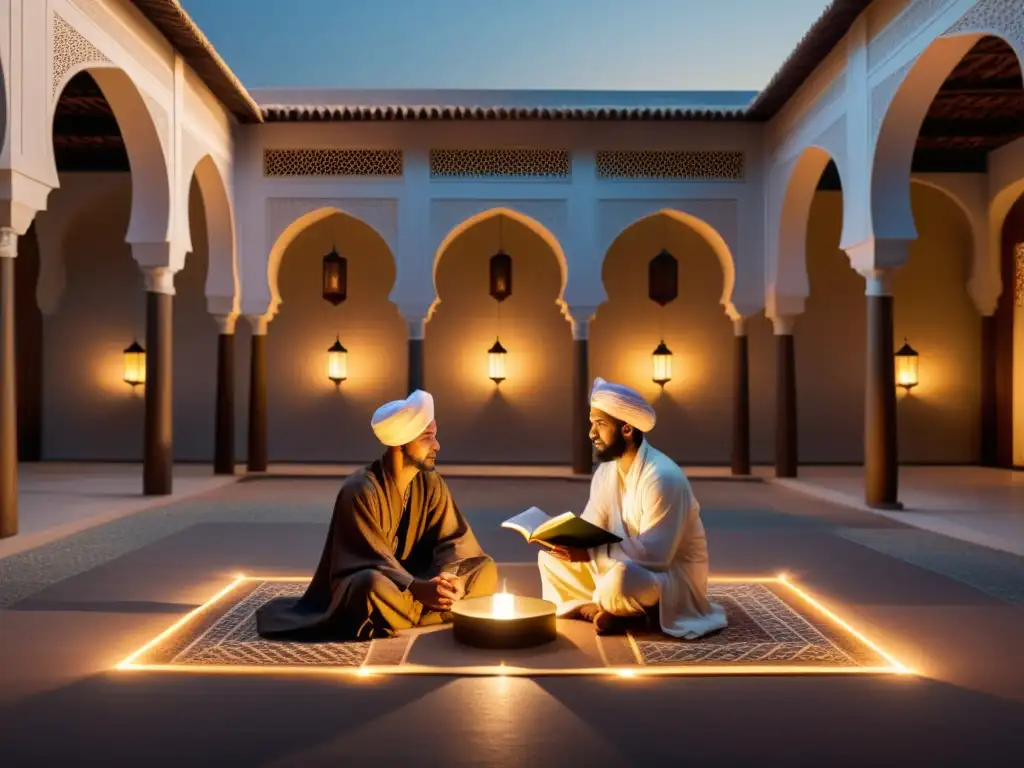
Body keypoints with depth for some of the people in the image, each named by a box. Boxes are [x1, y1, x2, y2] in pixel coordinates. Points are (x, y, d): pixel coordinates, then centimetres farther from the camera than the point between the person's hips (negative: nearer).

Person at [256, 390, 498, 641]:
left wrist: (448, 576, -28)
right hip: (358, 589, -6)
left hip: (412, 580, 6)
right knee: (375, 584, -41)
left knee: (486, 569, -11)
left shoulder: (430, 482, -4)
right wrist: (417, 589, -40)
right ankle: (441, 609, -16)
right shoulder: (361, 491, -22)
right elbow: (373, 561, -26)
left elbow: (454, 538, -7)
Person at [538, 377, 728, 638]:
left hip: (674, 575, -8)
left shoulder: (662, 478, -26)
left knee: (619, 579, -40)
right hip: (627, 566, 8)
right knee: (551, 557, 1)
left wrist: (589, 554, -32)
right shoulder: (606, 471, 1)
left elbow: (655, 555, -29)